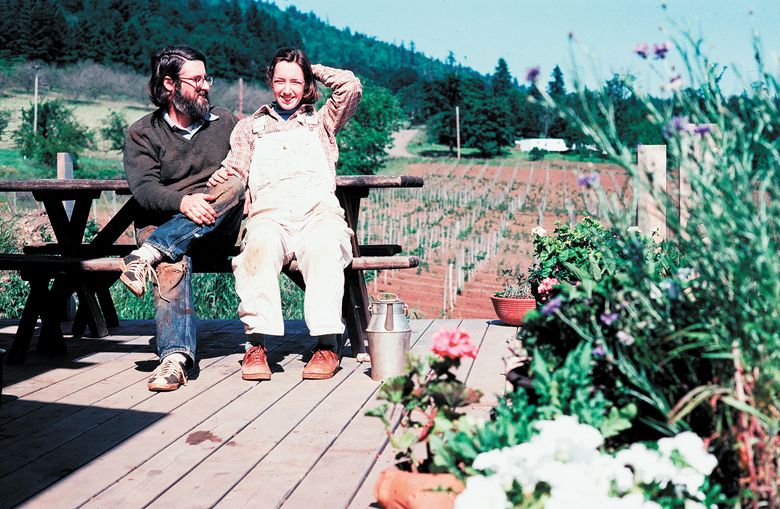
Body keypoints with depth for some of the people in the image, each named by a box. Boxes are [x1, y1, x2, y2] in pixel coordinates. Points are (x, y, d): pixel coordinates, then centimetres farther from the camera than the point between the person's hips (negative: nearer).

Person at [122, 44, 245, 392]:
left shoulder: (225, 122, 18)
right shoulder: (143, 133, 8)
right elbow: (143, 187, -6)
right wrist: (183, 201, -28)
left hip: (218, 228, 2)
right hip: (161, 223, -2)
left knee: (233, 187, -32)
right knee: (173, 264, -38)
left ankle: (148, 255, -41)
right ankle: (176, 356, -49)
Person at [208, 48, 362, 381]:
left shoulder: (321, 122, 28)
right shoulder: (250, 127, 30)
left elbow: (351, 87, 12)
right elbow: (235, 170, 17)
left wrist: (314, 70, 25)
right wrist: (222, 178, -5)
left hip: (318, 212, 0)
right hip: (269, 214, 1)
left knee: (324, 245, -38)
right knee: (261, 244, -37)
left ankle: (327, 343, -41)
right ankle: (256, 342, -40)